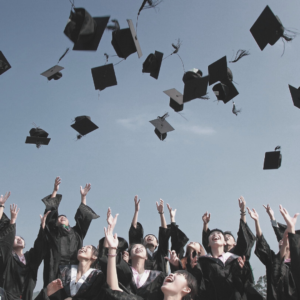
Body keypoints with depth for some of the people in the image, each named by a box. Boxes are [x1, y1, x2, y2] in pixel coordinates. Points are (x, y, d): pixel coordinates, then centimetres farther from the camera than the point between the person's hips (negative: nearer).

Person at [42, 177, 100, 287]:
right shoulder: (53, 232, 19)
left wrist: (83, 197, 18)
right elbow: (50, 212, 13)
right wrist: (55, 191, 8)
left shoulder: (76, 233, 26)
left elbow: (82, 218, 22)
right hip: (56, 269, -2)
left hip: (74, 268, 2)